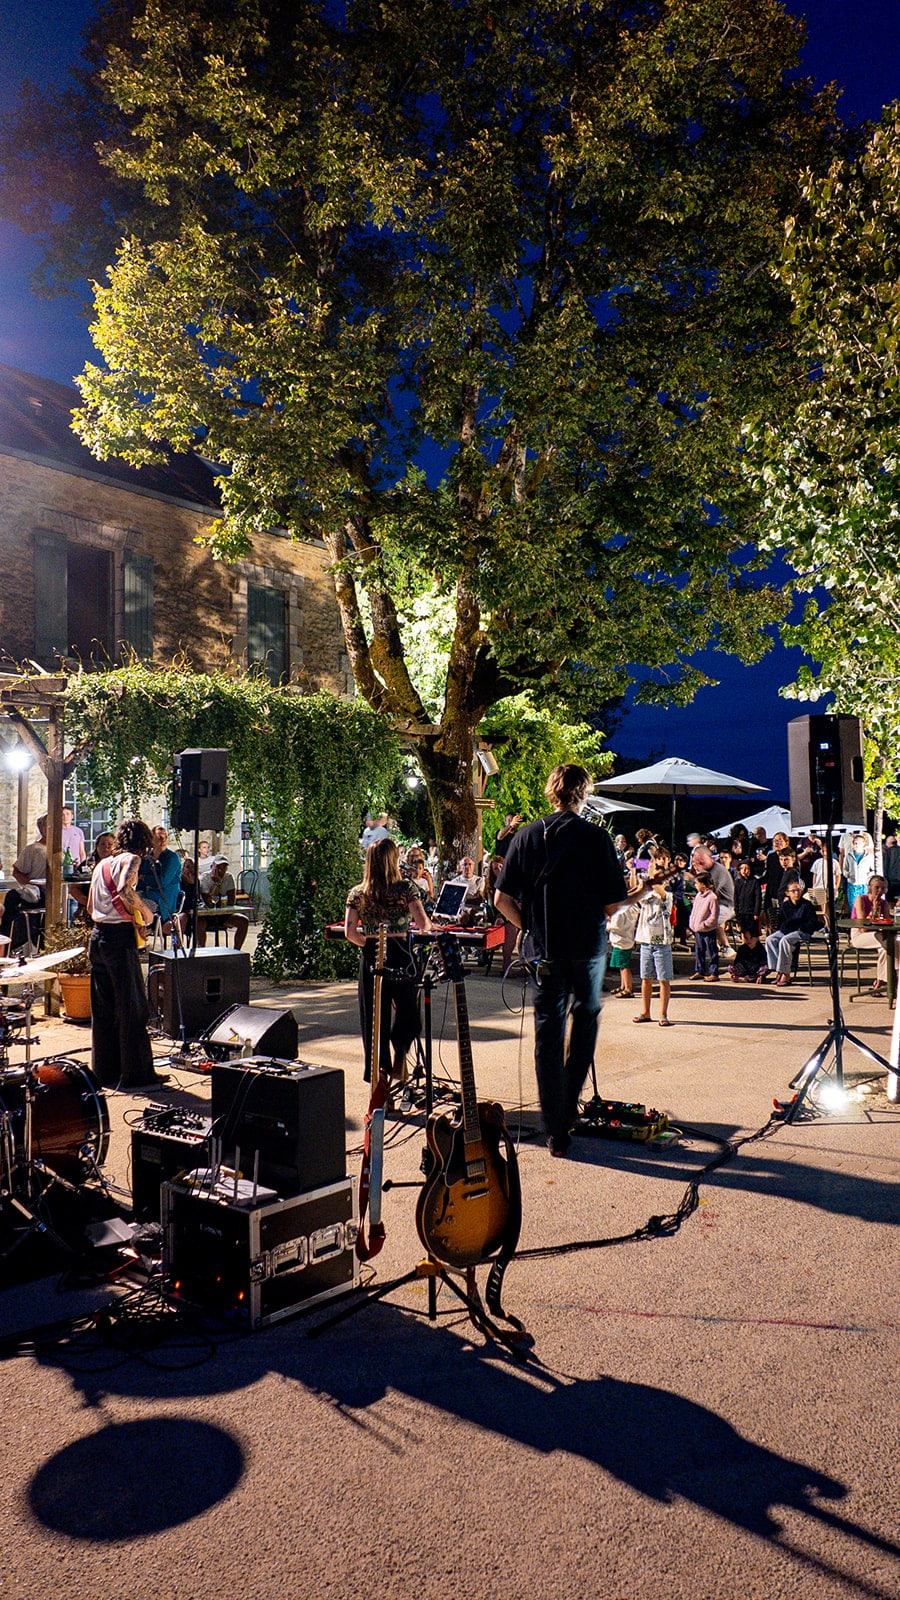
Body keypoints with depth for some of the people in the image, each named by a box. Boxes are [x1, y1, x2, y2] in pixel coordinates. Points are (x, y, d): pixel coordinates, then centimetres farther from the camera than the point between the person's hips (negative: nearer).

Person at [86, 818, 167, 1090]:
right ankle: (138, 1074, 1)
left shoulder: (102, 863, 17)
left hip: (97, 937, 8)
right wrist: (145, 910, -11)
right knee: (132, 1009, -2)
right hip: (120, 938, -8)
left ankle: (106, 1072, 19)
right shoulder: (130, 859, -5)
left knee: (102, 1010, 12)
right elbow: (124, 889, -25)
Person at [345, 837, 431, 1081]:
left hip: (371, 958, 2)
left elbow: (349, 932, -5)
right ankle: (399, 1050, -4)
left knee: (374, 1015, 10)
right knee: (406, 1008, 18)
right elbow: (423, 924, -11)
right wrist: (427, 928, 11)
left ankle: (377, 1071, 13)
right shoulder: (406, 888, -5)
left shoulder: (357, 893, 2)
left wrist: (368, 944, 12)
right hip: (400, 955, -2)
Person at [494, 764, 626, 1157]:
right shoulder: (596, 837, -7)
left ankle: (556, 1132, 11)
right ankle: (569, 1105, 21)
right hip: (588, 945, -1)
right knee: (586, 1015, 23)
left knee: (548, 1033, 8)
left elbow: (502, 900, -2)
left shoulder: (526, 836, 1)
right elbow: (612, 904, -7)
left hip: (544, 949, 2)